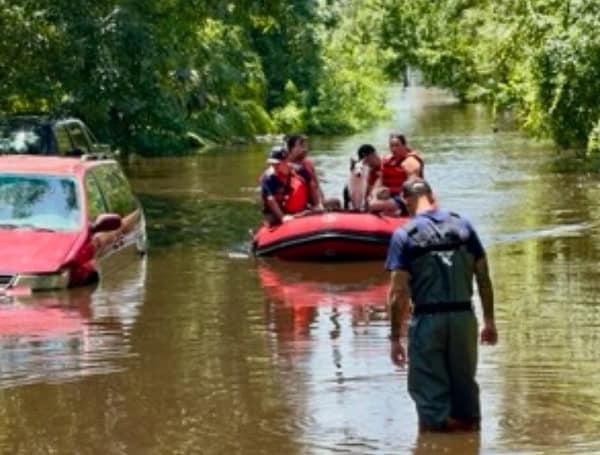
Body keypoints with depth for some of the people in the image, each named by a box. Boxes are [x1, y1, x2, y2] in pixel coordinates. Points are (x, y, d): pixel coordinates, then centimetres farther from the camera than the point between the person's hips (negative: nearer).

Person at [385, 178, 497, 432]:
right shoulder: (462, 226, 5)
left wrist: (395, 338, -5)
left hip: (428, 320, -4)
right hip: (463, 316, 4)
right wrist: (489, 321, 13)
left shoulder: (404, 235, -6)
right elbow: (483, 278, 5)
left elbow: (398, 292, -10)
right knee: (464, 382, 17)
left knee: (430, 388, 7)